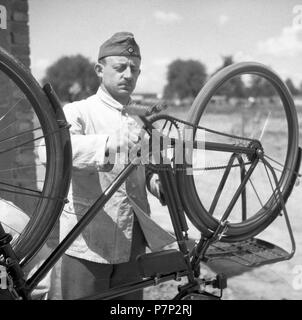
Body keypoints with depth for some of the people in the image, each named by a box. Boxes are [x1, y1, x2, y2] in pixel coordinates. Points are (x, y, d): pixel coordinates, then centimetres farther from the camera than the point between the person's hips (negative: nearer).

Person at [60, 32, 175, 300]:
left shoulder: (140, 121, 13)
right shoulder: (78, 112, -6)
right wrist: (111, 144, -46)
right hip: (89, 245, -5)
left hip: (132, 243, 6)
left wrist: (157, 182, -5)